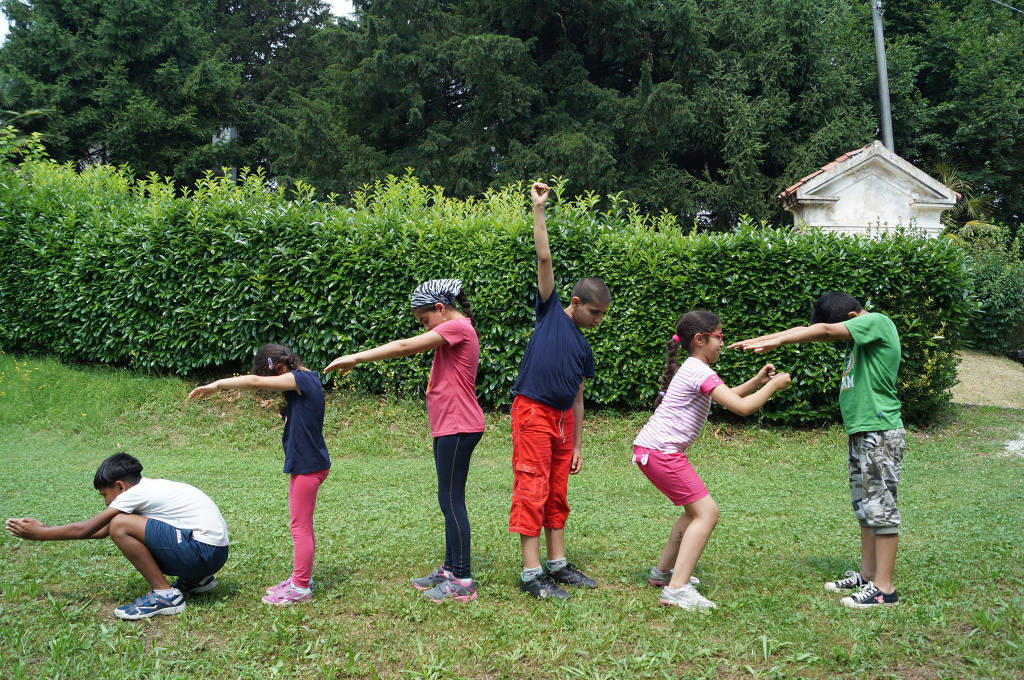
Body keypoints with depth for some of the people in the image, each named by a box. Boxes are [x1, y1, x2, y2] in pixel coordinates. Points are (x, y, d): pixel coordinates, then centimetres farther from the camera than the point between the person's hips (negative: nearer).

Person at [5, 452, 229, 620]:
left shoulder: (136, 493, -8)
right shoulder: (149, 487, 18)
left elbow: (84, 530, -2)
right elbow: (103, 531, 26)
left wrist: (38, 534, 12)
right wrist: (44, 528, 28)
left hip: (204, 552, -10)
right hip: (214, 552, 10)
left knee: (121, 526, -13)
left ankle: (165, 595, -7)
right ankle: (196, 579, 19)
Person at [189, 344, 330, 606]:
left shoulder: (301, 379, -17)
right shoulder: (305, 381, 12)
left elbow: (255, 382, -22)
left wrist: (216, 385, -16)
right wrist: (285, 412, 3)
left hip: (308, 465, -10)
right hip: (305, 464, 10)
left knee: (300, 526, -2)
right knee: (300, 525, 17)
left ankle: (300, 588, 5)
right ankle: (300, 578, 28)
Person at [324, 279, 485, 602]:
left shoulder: (457, 327, -13)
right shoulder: (455, 330, 19)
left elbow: (406, 346, -19)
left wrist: (356, 358, -16)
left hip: (457, 428, -11)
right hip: (447, 427, 11)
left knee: (451, 500, -7)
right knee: (450, 500, 14)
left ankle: (462, 581, -2)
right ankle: (450, 569, 23)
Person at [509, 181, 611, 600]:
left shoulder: (584, 349, 17)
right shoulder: (550, 310, 2)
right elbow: (544, 258, -4)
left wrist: (578, 445, 16)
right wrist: (538, 209, -8)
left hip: (562, 419, 7)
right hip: (533, 412, -7)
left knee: (557, 494, 11)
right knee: (531, 491, -7)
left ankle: (557, 565, 21)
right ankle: (531, 574, -4)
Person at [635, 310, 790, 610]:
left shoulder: (692, 369, 19)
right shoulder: (700, 372, -13)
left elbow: (727, 396, 32)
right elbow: (741, 407, -20)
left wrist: (757, 381, 20)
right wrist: (773, 386, -6)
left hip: (651, 450, 10)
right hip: (660, 451, -10)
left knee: (696, 510, 19)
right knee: (707, 512, -9)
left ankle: (662, 572, 28)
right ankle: (676, 589, -15)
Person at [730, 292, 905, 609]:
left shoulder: (877, 322, -11)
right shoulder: (860, 334, 15)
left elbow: (825, 330, -23)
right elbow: (807, 330, 12)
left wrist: (776, 341, -25)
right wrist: (757, 340, 6)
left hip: (881, 432, -10)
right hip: (859, 432, 10)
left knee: (881, 507, -5)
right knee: (864, 507, 14)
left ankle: (884, 588, 1)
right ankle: (867, 575, 24)